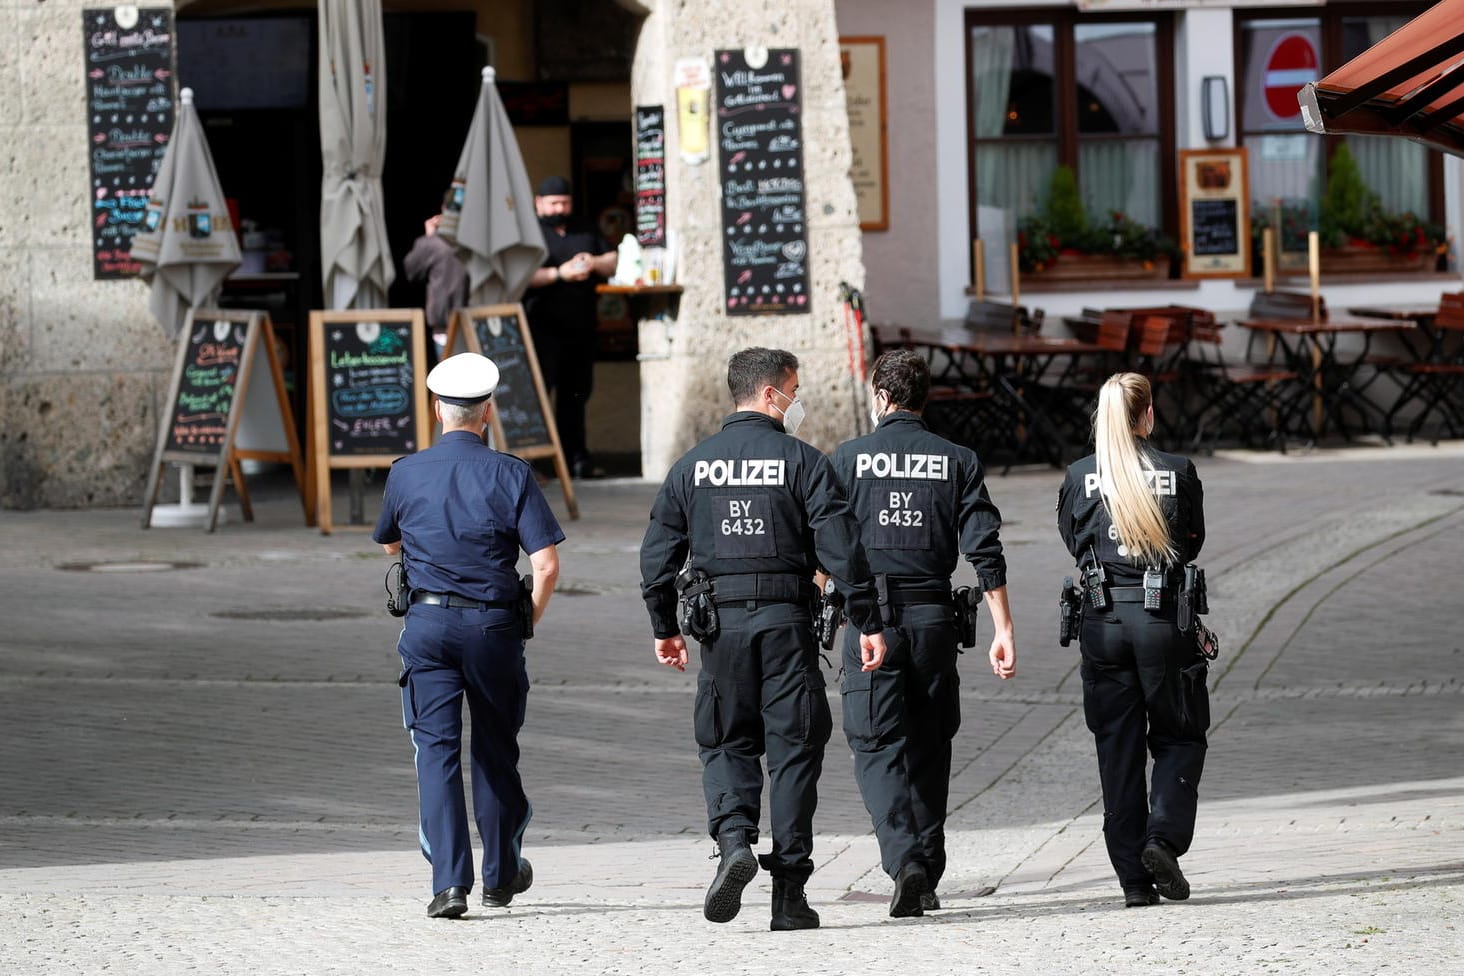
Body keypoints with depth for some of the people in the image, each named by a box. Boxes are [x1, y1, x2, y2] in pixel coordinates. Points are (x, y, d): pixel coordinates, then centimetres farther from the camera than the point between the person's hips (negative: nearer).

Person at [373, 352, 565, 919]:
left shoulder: (406, 474, 0)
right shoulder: (510, 475, -5)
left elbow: (390, 544, 18)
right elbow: (546, 563, -10)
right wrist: (529, 622, 6)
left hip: (428, 621, 0)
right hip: (495, 625, 0)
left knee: (437, 751, -1)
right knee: (496, 750, 15)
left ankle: (449, 881, -14)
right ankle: (502, 874, 28)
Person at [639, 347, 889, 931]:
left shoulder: (692, 466, 7)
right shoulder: (802, 462, -3)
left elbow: (658, 554, 9)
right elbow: (841, 549, -9)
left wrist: (665, 629, 19)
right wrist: (868, 625, -4)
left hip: (720, 623, 2)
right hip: (786, 621, -2)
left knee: (726, 744, 14)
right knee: (793, 750, 4)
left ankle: (734, 839, -14)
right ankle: (789, 893, 3)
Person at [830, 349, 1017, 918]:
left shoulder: (848, 459, 1)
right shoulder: (958, 462, 5)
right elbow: (985, 552, -2)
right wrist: (1003, 630, -3)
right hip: (933, 616, 2)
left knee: (878, 748, -1)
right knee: (929, 749, 13)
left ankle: (904, 863, -21)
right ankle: (927, 879, 15)